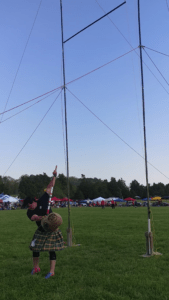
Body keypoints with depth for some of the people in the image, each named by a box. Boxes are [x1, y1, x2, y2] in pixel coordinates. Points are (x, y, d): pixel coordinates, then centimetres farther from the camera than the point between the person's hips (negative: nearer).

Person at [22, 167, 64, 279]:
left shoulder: (43, 200, -9)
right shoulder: (29, 212, -4)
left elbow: (50, 188, -6)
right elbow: (34, 217, -27)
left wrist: (54, 177, -9)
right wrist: (43, 218, -45)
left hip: (52, 230, -3)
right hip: (41, 231, 4)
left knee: (51, 250, -2)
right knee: (35, 248, 9)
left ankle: (52, 271, 7)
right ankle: (36, 267, 32)